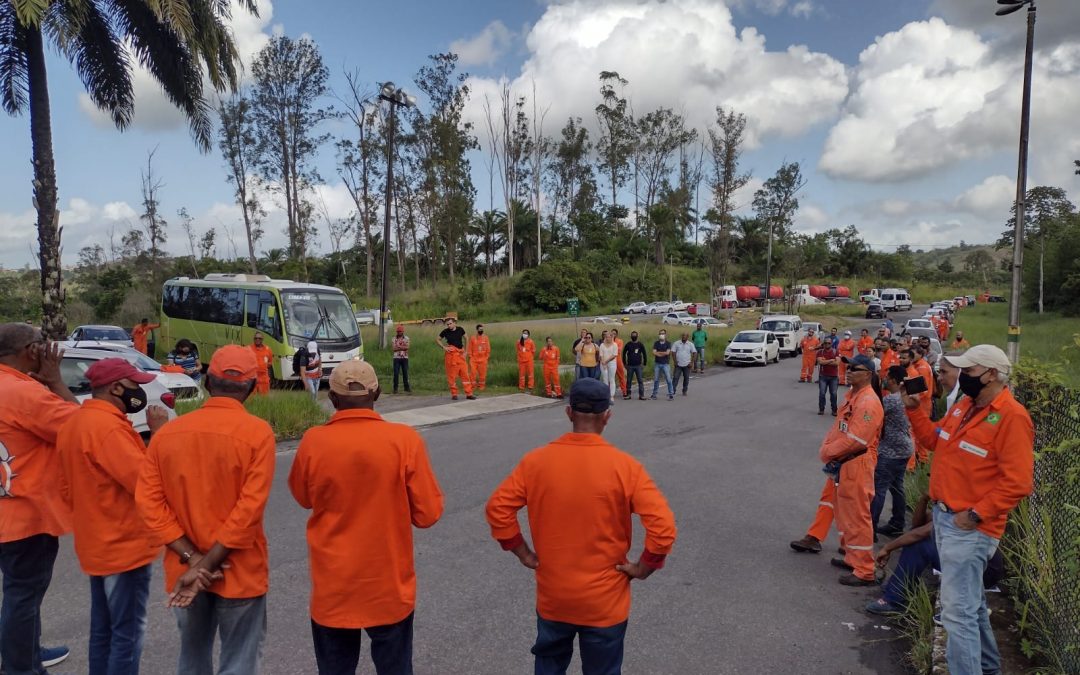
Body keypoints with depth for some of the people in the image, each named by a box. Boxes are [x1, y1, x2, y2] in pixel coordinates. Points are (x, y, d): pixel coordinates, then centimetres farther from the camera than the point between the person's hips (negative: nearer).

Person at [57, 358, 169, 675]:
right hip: (125, 546, -10)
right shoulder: (107, 426, -23)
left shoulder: (75, 422, 8)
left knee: (102, 628, 20)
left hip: (98, 545, 10)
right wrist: (159, 433, -21)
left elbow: (67, 488, 15)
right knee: (128, 632, 2)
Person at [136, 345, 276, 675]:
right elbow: (250, 507, -21)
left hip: (183, 570, 5)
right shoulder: (257, 432, -15)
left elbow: (148, 501, -5)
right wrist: (205, 563, -14)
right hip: (239, 571, -4)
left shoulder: (167, 432, -2)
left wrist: (192, 558, -9)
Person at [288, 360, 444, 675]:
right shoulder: (404, 440, -17)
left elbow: (303, 498, 7)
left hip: (332, 586, 1)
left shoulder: (313, 442, -12)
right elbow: (428, 514, -10)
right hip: (390, 585, -1)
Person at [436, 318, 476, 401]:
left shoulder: (460, 329, 1)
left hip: (460, 354, 2)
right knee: (452, 375, 1)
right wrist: (443, 347, -7)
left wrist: (465, 350, 10)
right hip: (451, 355, -2)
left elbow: (466, 338, 16)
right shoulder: (445, 332, -4)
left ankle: (469, 393, 5)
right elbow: (437, 340, 8)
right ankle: (454, 394, 11)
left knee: (465, 374, 1)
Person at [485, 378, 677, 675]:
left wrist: (523, 553, 3)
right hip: (605, 600, -2)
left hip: (552, 596, 2)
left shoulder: (536, 460, -10)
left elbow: (497, 508, -6)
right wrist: (644, 568, -7)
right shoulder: (624, 466, -17)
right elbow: (663, 527, -22)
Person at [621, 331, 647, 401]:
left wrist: (644, 364, 2)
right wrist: (625, 364, 6)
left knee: (640, 381, -4)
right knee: (629, 381, 5)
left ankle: (641, 395, -2)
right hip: (630, 366, 1)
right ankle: (628, 395, 11)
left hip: (638, 366, -1)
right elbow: (624, 354, 11)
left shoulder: (640, 344, 2)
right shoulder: (628, 345, 4)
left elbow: (644, 354, 6)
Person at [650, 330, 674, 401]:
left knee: (668, 379, -4)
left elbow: (667, 353, -14)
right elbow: (654, 353, -6)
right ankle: (654, 394, 15)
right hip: (657, 364, 2)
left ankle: (671, 394, 1)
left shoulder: (668, 343, 0)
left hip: (665, 364, -2)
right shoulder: (656, 343, 5)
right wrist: (663, 353, -10)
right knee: (656, 380, 7)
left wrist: (658, 352, -5)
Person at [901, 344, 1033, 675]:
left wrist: (975, 514, -21)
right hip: (944, 516, 9)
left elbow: (1017, 483, -22)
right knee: (971, 600, 25)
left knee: (958, 611, -6)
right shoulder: (965, 405, 8)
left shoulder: (1011, 416, -19)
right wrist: (914, 409, 5)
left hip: (970, 527, -9)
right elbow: (936, 440, 17)